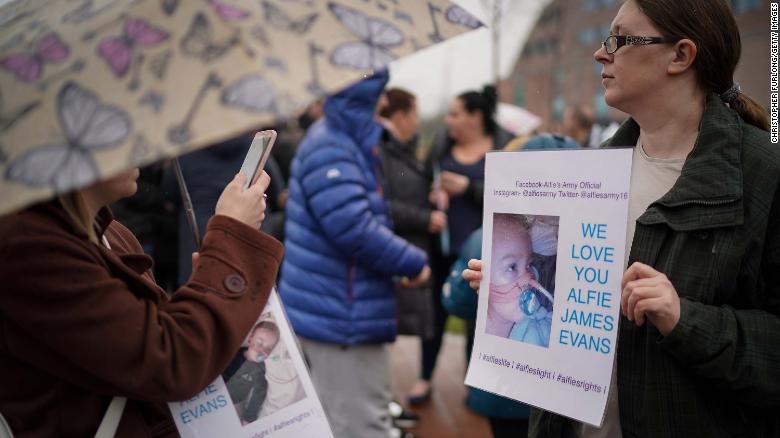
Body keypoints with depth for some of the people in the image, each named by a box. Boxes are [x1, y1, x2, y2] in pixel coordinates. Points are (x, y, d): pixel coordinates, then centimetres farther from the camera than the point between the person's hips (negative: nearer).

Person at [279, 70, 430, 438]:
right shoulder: (329, 149, -19)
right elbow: (354, 229, -28)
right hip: (343, 315, -11)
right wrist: (414, 263, -16)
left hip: (333, 310, 11)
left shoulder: (342, 142, 14)